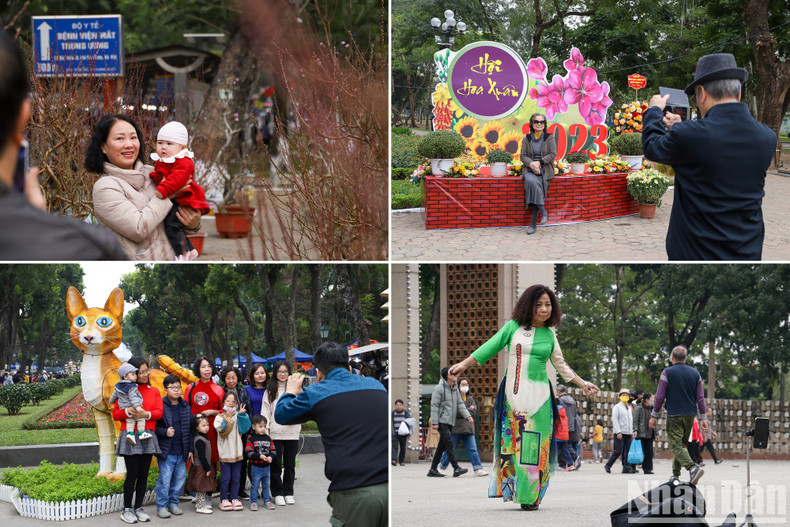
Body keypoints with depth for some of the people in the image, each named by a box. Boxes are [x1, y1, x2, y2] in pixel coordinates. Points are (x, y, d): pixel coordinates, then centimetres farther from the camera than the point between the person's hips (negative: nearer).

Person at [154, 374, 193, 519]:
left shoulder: (185, 407, 10)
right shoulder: (160, 406, -7)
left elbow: (190, 429, 14)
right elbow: (154, 427, -5)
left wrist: (190, 449, 11)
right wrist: (165, 432, -21)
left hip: (181, 452, 5)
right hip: (166, 451, -5)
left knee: (180, 477, 9)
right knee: (165, 478, -4)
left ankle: (173, 503, 23)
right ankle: (161, 506, 5)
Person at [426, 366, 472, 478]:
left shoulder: (455, 389, 15)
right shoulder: (439, 388, -9)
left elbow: (460, 404, 14)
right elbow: (434, 405, -11)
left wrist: (467, 415, -1)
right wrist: (434, 422, -17)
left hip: (450, 422, 8)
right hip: (441, 421, -8)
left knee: (442, 446, 8)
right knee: (449, 444, -15)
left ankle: (433, 470, 12)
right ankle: (456, 469, -21)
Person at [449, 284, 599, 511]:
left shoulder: (549, 335, 12)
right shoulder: (514, 327, 5)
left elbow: (561, 365, 22)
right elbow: (490, 347, 3)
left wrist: (583, 384, 22)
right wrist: (464, 363, -4)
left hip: (539, 395, 1)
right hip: (513, 393, -1)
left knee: (535, 445, -2)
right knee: (512, 440, -4)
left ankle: (530, 496, 3)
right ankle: (511, 488, 1)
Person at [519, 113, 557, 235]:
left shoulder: (549, 138, 7)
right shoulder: (527, 139, 12)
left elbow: (553, 154, -1)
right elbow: (523, 156, 5)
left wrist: (539, 162, -14)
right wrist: (531, 164, -16)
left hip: (545, 170, -1)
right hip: (530, 170, 1)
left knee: (536, 186, -28)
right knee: (532, 181, -36)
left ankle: (532, 223, -24)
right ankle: (543, 212, -31)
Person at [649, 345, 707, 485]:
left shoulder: (667, 373, -6)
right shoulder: (695, 373, 7)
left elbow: (660, 396, -6)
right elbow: (700, 397, 6)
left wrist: (654, 416, 1)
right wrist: (703, 417, 10)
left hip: (674, 415, -5)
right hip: (690, 415, 5)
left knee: (676, 445, -9)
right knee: (681, 444, 18)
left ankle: (693, 467, -30)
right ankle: (675, 474, 19)